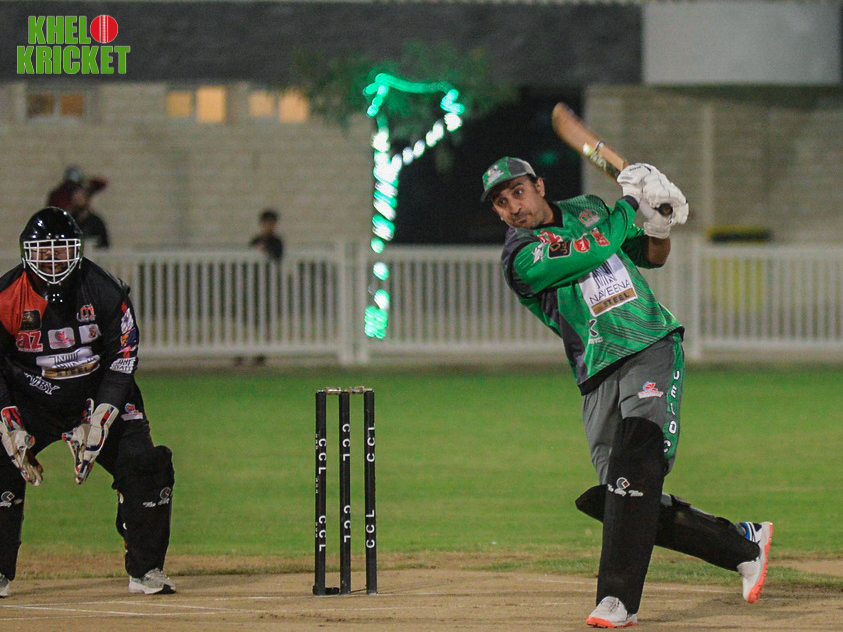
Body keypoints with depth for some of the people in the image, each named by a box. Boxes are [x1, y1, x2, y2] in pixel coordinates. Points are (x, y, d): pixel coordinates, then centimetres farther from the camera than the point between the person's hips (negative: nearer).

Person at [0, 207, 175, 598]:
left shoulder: (104, 292, -12)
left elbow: (122, 359, -8)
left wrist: (99, 420, -17)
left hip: (98, 394, 0)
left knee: (145, 468, -13)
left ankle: (146, 570, 2)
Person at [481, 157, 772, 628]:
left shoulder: (588, 209, 15)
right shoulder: (522, 260, -3)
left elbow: (651, 256, 26)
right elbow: (598, 250, -13)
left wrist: (660, 228, 5)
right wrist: (630, 201, -1)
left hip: (654, 348, 0)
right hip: (601, 378, 0)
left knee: (634, 465, -23)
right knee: (620, 503, -5)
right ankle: (745, 545, 14)